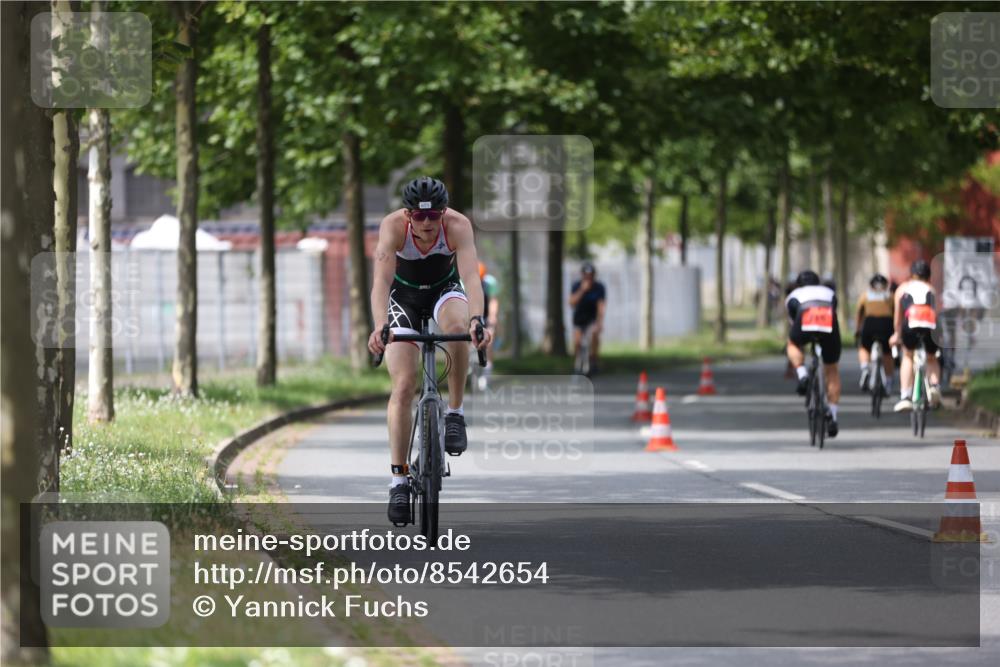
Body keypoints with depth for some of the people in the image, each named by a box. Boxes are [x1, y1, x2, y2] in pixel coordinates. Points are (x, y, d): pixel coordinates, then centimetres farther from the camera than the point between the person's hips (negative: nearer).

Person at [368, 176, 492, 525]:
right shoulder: (393, 226, -32)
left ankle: (455, 413, -18)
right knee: (404, 385, -12)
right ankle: (399, 478, -6)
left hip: (445, 288, 0)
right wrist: (380, 327, -60)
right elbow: (381, 280, -43)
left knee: (458, 326, -37)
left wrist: (477, 320, -61)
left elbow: (471, 276, -43)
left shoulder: (458, 225, -31)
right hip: (403, 294, 0)